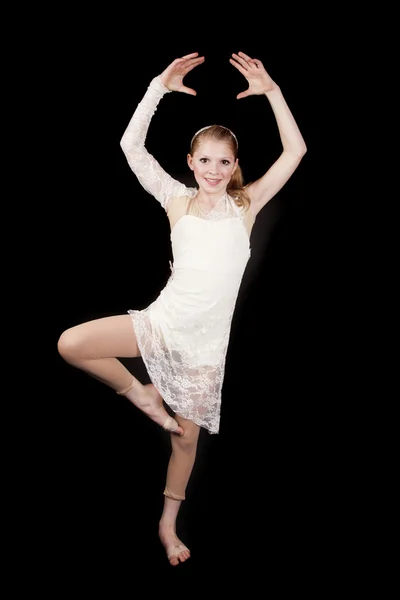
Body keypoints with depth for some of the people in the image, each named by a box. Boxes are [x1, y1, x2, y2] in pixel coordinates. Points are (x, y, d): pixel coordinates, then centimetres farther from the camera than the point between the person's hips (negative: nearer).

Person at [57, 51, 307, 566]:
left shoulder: (246, 204, 2)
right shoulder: (177, 200, 1)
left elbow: (295, 150, -2)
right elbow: (131, 146, -7)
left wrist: (271, 92, -8)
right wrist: (159, 87, -12)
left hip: (205, 339, 0)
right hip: (162, 320, 0)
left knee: (187, 434, 10)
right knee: (70, 344, -17)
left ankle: (168, 524, 35)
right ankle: (139, 394, 7)